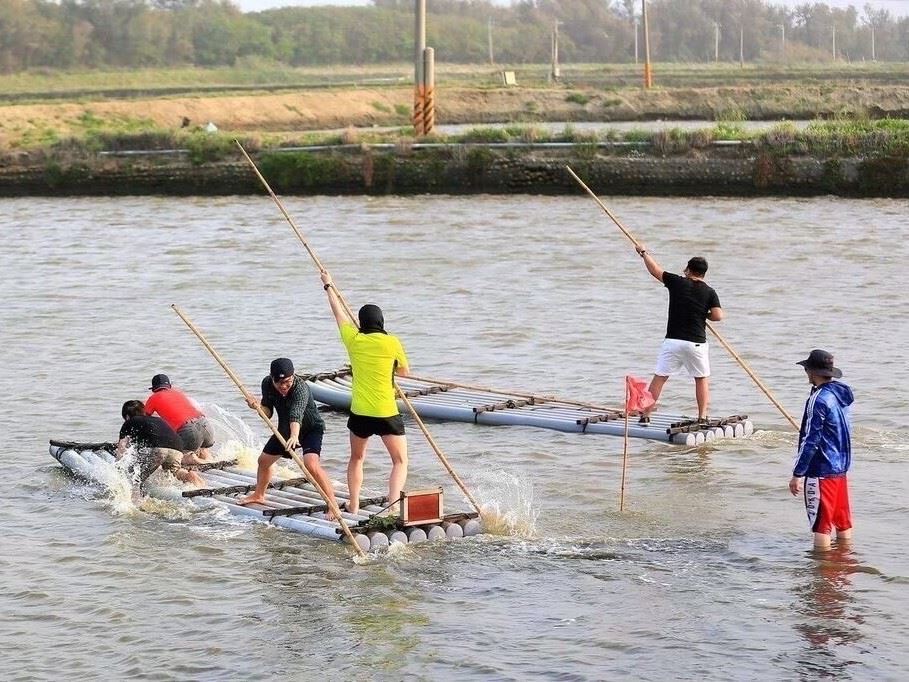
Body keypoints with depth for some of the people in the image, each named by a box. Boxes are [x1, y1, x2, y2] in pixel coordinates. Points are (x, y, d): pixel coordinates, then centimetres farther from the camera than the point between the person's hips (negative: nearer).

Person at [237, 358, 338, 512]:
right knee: (264, 460, 19)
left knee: (311, 464, -30)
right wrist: (258, 406, -32)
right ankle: (258, 495, 45)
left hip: (310, 429, -7)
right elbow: (267, 412, -10)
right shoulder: (267, 384, -16)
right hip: (285, 429, 7)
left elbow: (296, 415, -52)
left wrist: (294, 436, -68)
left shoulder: (300, 388, -36)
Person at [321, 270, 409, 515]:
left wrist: (328, 286, 33)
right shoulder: (392, 343, -7)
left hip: (359, 412, 3)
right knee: (400, 461, 6)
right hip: (387, 413, -3)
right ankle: (393, 505, -13)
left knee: (356, 458, 25)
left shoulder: (353, 340, 0)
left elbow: (339, 314, 18)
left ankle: (353, 505, 24)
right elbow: (404, 371, 9)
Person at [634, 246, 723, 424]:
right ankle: (702, 417, 9)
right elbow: (718, 316, -9)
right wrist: (704, 314, 12)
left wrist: (644, 253, 22)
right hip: (696, 342, 0)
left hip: (672, 341, 0)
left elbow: (654, 269, 6)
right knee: (702, 379, 15)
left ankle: (645, 415, 4)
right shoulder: (709, 292, 0)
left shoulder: (677, 282, -1)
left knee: (659, 378, 5)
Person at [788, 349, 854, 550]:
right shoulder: (841, 394, 8)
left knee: (821, 525, -3)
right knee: (843, 522, 15)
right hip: (841, 466, 9)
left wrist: (797, 474, -15)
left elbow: (810, 441, -19)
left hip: (821, 469, -9)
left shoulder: (818, 400, -18)